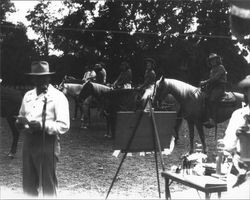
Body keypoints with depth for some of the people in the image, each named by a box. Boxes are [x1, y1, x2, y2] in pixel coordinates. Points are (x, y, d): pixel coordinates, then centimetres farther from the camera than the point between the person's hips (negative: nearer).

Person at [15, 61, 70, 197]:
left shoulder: (58, 97, -8)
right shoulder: (28, 96, 12)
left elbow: (64, 126, -14)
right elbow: (21, 116, 24)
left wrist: (42, 125, -25)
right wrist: (20, 121, 0)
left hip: (47, 144, -6)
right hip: (28, 142, 6)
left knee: (48, 186, 1)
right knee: (28, 185, 14)